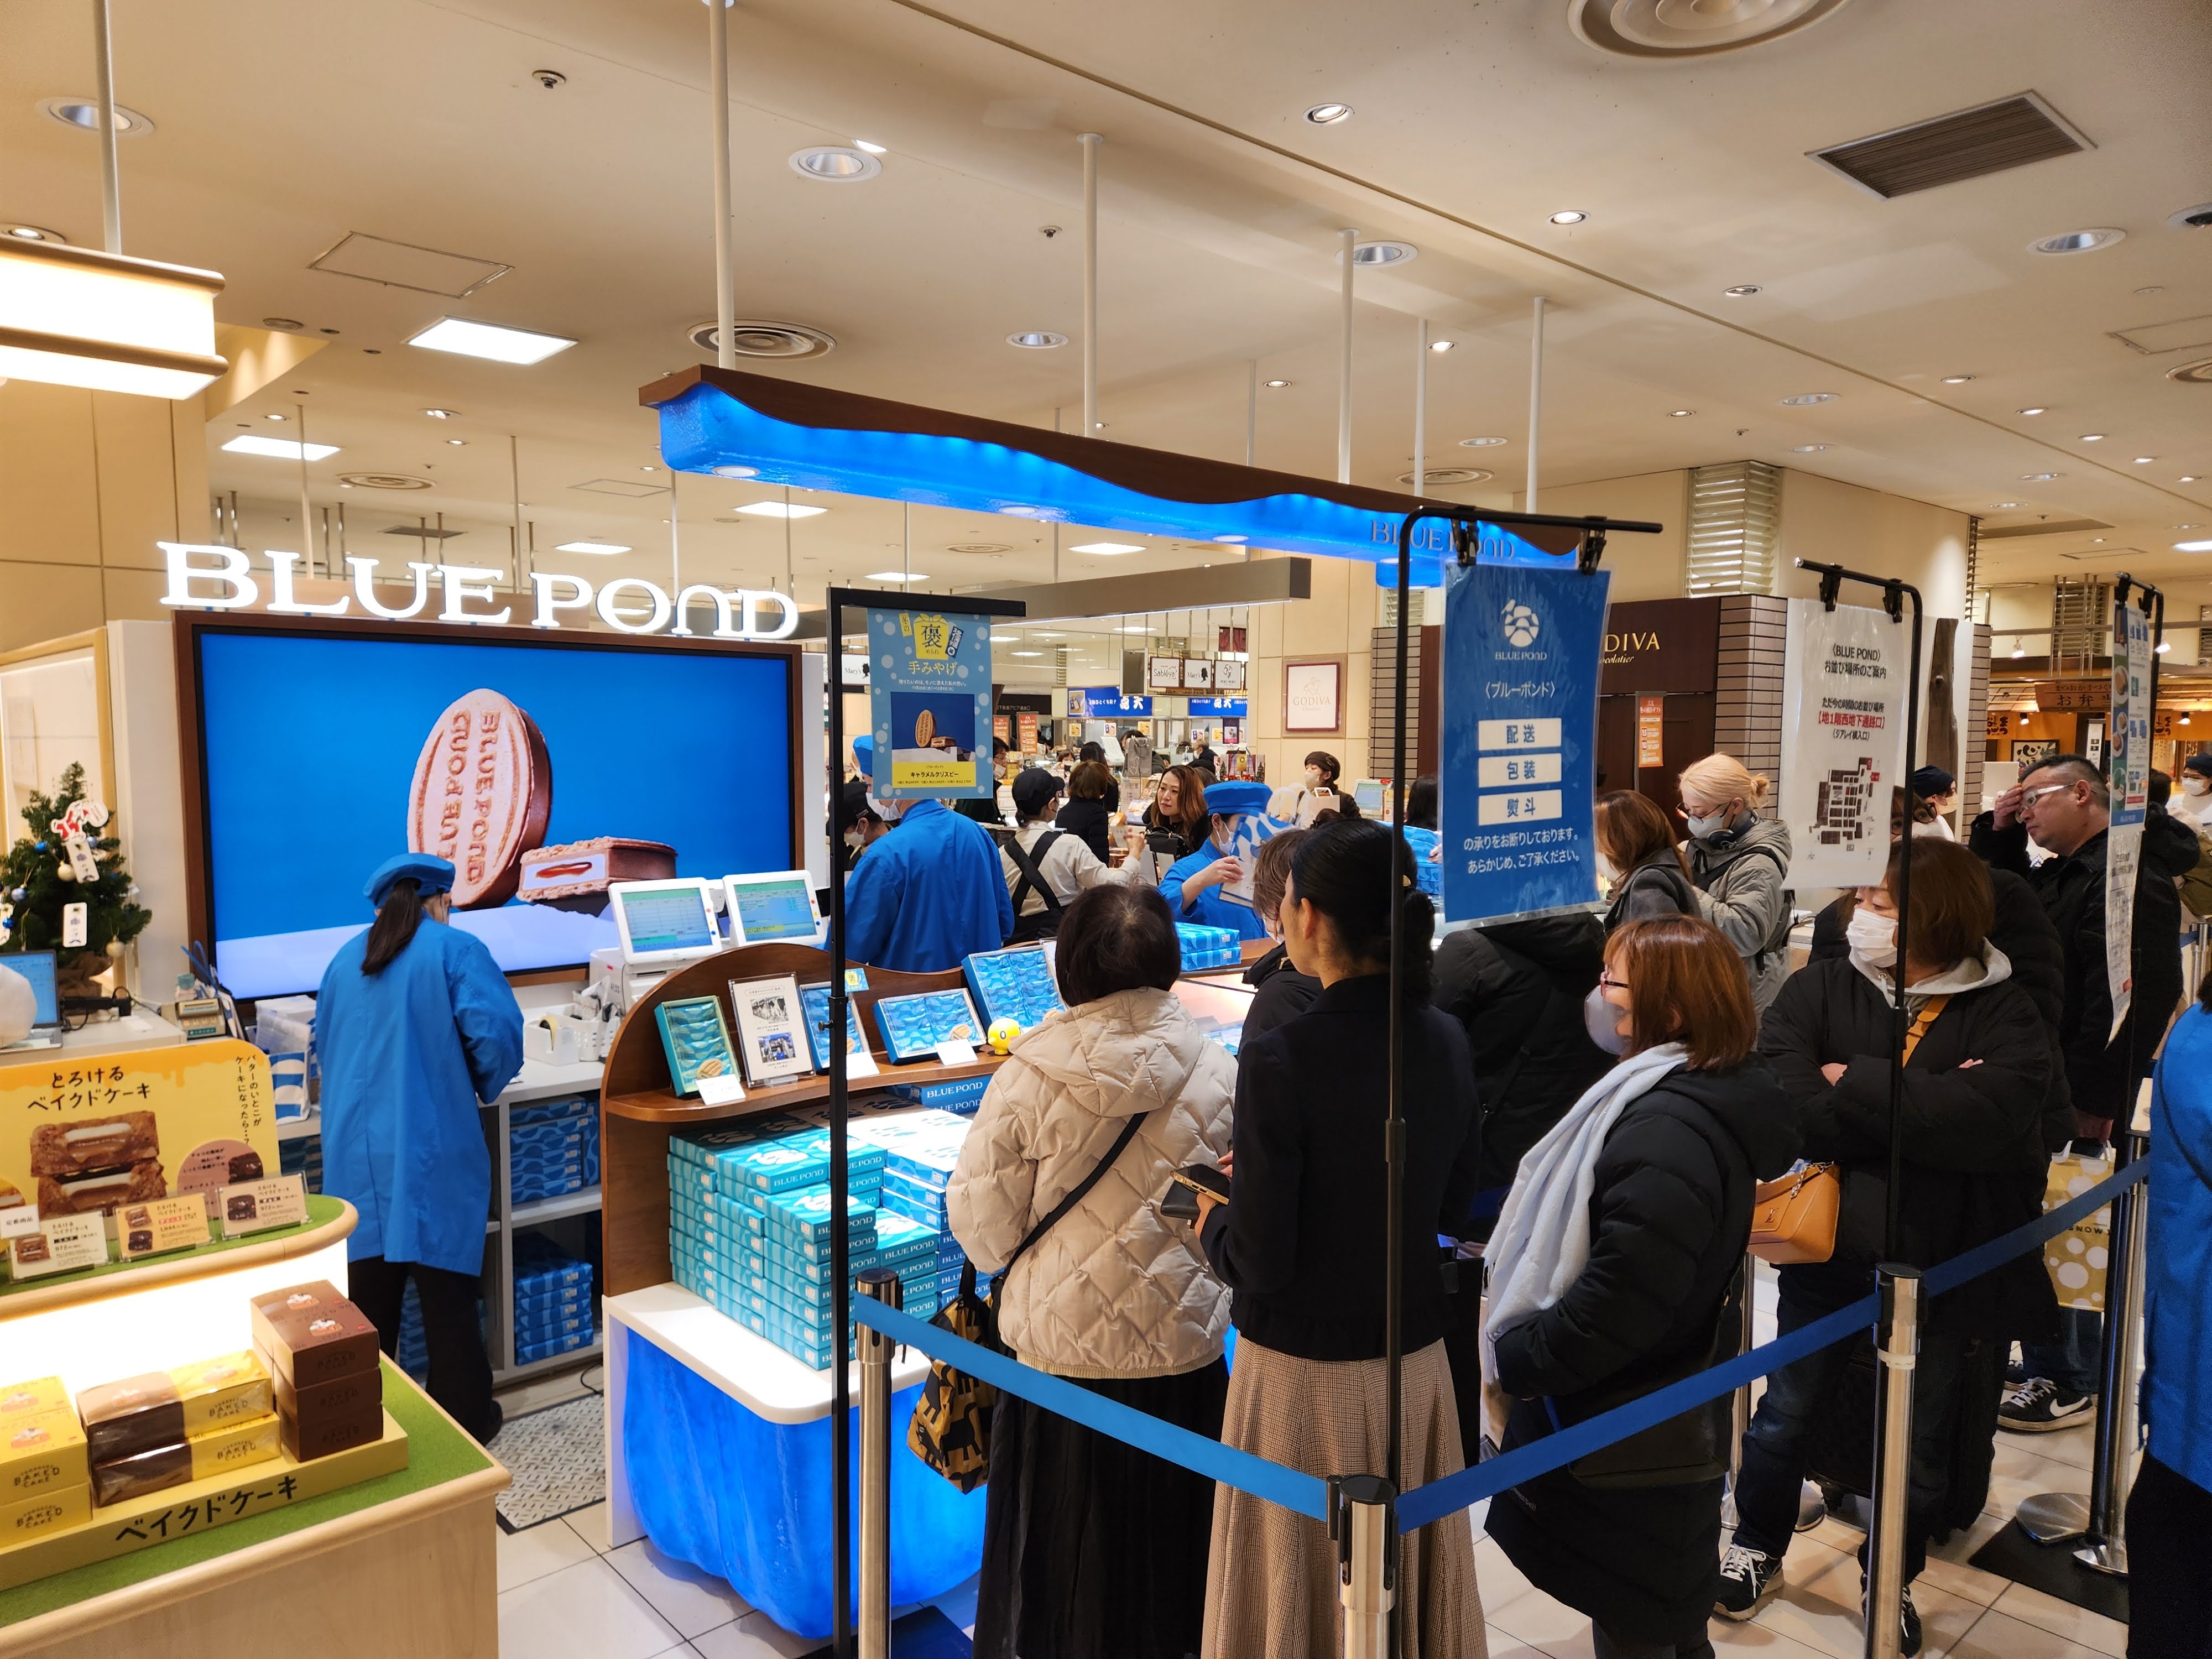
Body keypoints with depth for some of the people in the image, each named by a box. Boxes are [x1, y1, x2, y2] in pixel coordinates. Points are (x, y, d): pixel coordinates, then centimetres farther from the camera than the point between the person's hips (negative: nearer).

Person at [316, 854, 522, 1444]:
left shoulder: (345, 959, 11)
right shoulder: (456, 949, -6)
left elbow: (324, 1046, 19)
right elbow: (497, 1035, -16)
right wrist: (485, 1087, 3)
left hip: (354, 1150, 5)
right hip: (430, 1153, -5)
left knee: (368, 1295, 13)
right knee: (446, 1290, 5)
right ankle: (464, 1422, 15)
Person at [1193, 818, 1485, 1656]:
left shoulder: (1279, 1060, -23)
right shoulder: (1446, 1040, -4)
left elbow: (1258, 1264, -20)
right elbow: (1452, 1207, 9)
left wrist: (1214, 1220, 2)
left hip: (1305, 1373, -5)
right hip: (1416, 1359, 6)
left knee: (1298, 1588, 14)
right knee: (1411, 1578, 23)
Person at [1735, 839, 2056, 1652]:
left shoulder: (2004, 1013, -10)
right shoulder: (1818, 989, -9)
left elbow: (1983, 1118, -28)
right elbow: (1787, 1105, -23)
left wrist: (1853, 1085, -22)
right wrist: (1925, 1108, -24)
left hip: (1943, 1264, 0)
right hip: (1832, 1246, 1)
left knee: (1918, 1439, 17)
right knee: (1788, 1411, 16)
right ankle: (1757, 1548, 41)